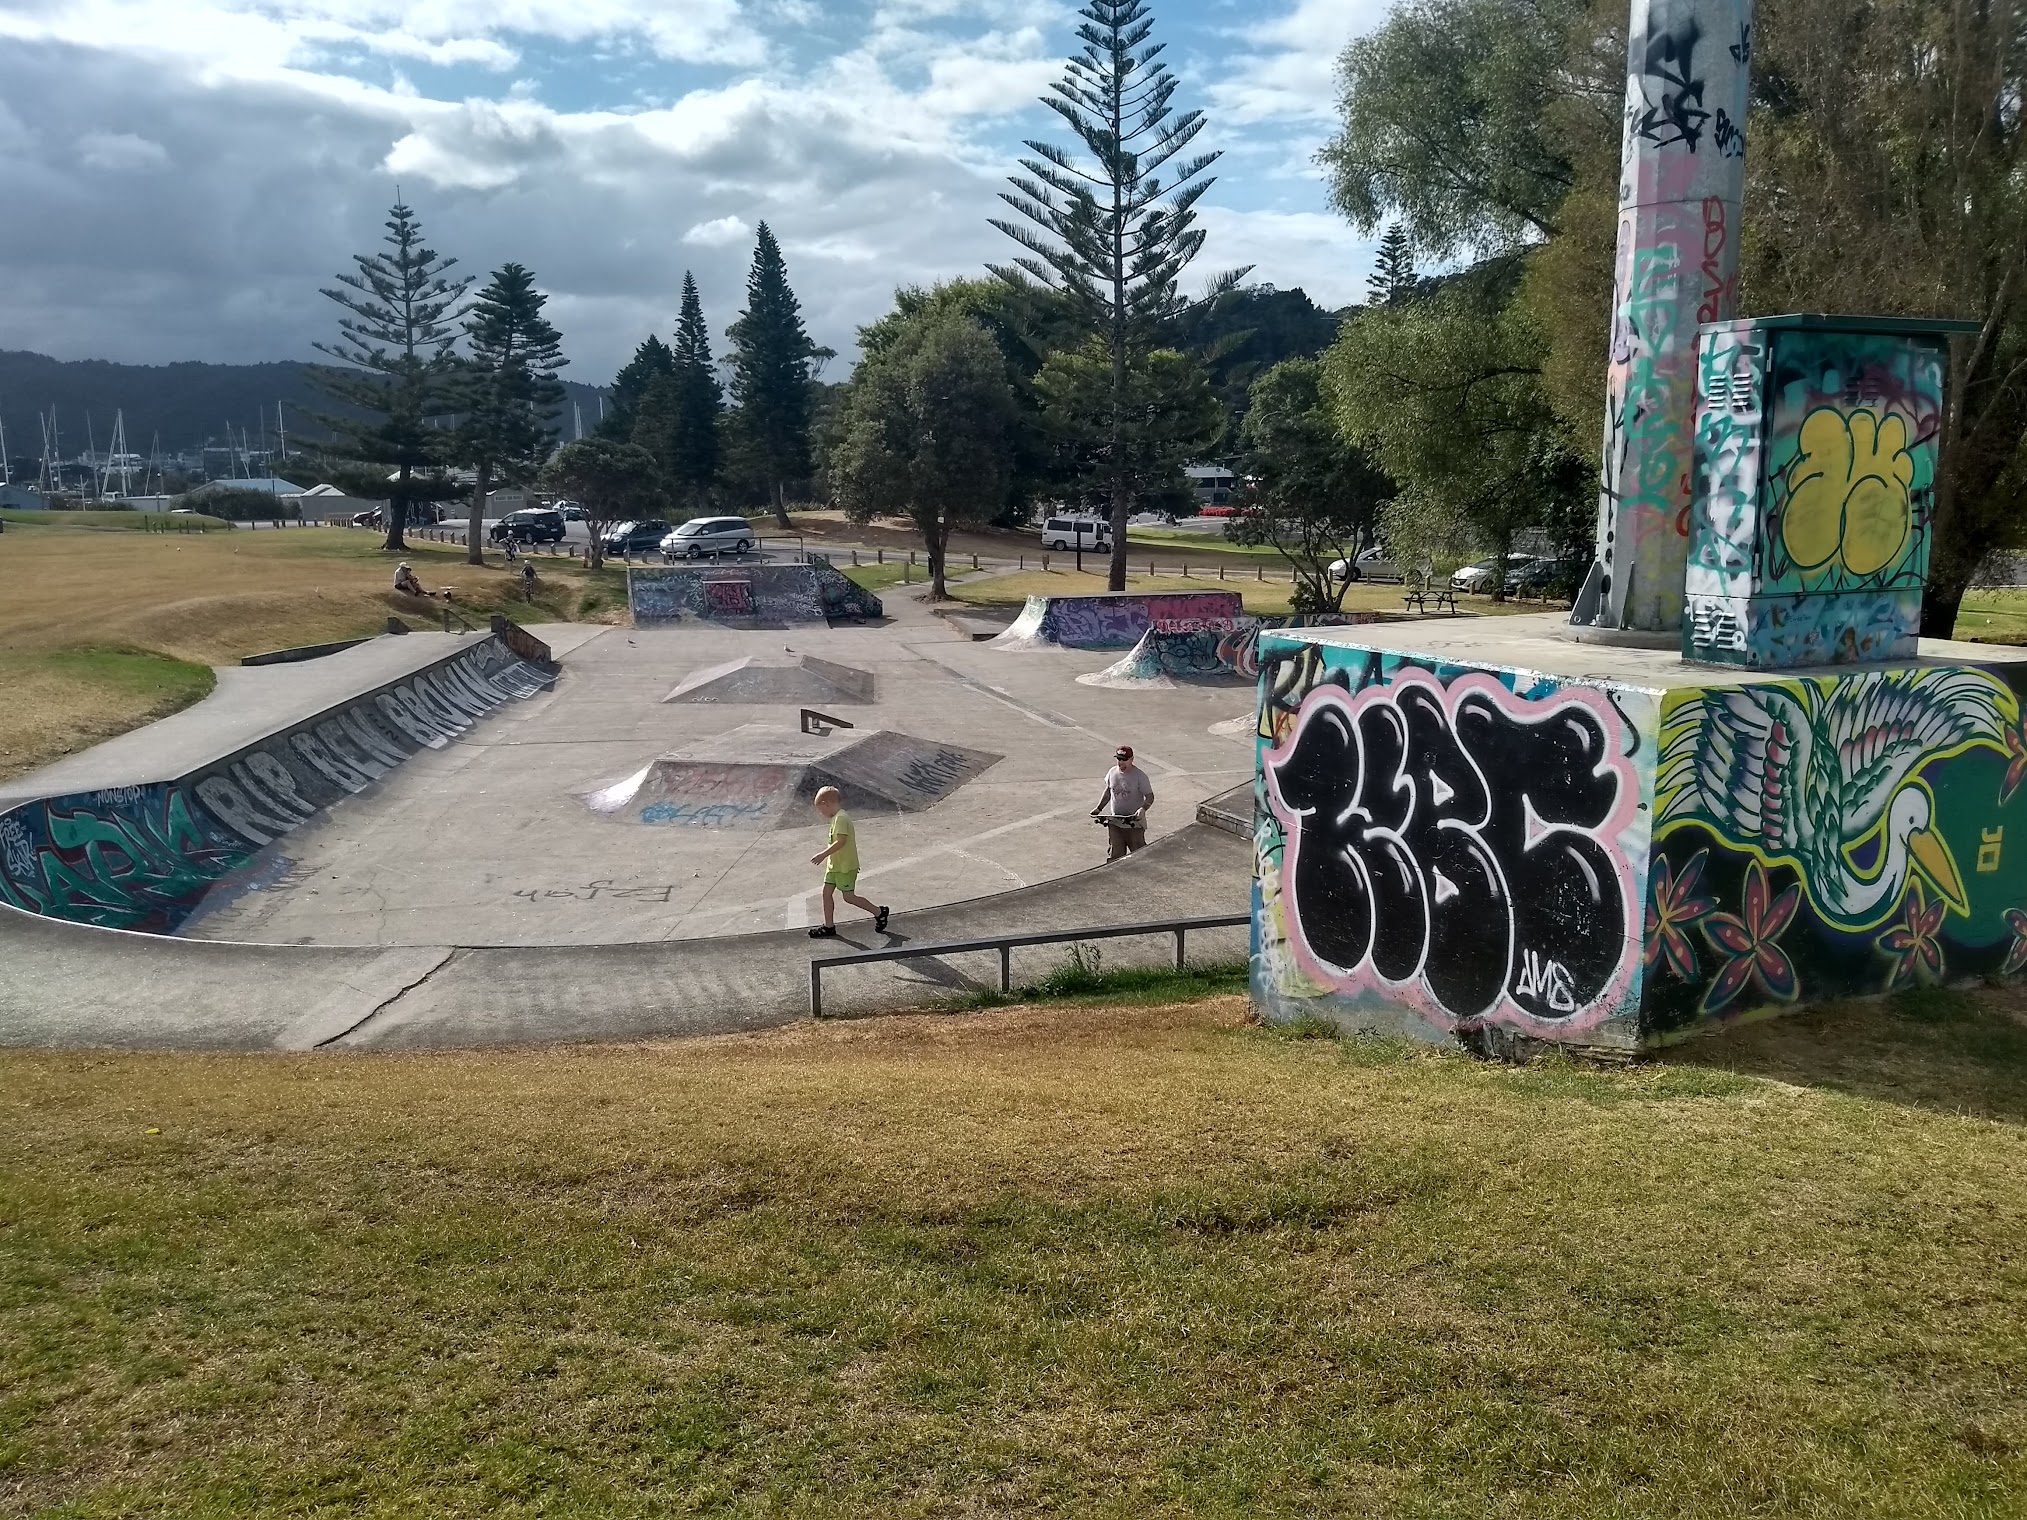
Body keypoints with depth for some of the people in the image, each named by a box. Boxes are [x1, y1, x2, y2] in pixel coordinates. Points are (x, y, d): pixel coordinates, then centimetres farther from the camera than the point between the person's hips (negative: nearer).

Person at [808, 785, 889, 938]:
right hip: (835, 865, 10)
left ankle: (879, 912, 11)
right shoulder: (838, 817, 11)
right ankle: (829, 926, 15)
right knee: (827, 892, 9)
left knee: (849, 897, -3)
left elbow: (841, 841, -28)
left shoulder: (841, 818, -20)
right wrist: (826, 856, 20)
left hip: (845, 866, -10)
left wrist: (823, 855, -27)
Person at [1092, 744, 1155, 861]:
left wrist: (1143, 809, -29)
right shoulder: (1112, 773, 2)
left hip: (1134, 823, -4)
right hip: (1114, 822, 4)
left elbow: (1149, 796, -10)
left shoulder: (1140, 776, -13)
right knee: (1114, 856, 7)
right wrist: (1099, 808, 9)